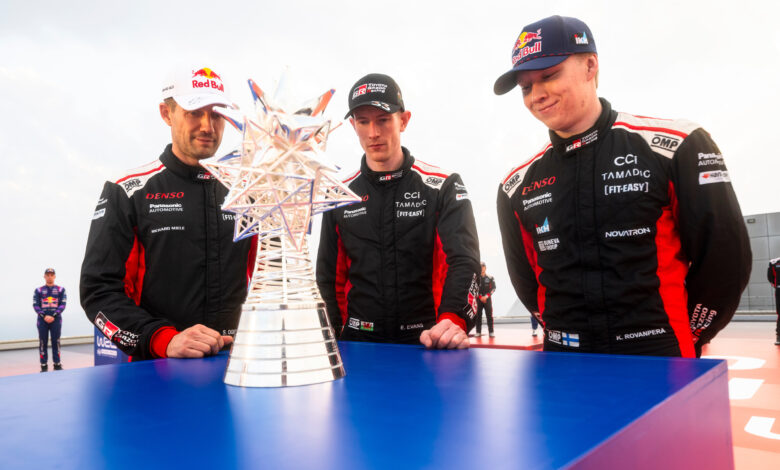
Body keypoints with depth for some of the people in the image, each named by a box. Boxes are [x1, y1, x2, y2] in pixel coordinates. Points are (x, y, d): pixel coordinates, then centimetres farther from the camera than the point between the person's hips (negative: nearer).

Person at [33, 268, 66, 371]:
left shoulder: (61, 290, 6)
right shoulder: (38, 290, 7)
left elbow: (63, 304, -1)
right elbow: (35, 305, 1)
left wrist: (53, 316, -12)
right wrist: (44, 316, -12)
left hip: (56, 319, 0)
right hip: (42, 320, 0)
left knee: (56, 342, 3)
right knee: (43, 343, 2)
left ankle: (57, 364, 10)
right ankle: (44, 366, 10)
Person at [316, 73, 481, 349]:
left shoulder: (442, 187, -2)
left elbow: (464, 261, -12)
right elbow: (329, 277, 13)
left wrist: (454, 320, -29)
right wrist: (333, 337, 2)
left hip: (426, 341, -1)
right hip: (358, 341, 2)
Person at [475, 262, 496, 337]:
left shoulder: (490, 278, 6)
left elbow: (493, 288, 1)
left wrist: (486, 296, -10)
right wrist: (480, 297, -9)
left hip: (487, 299, 0)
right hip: (478, 299, 0)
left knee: (489, 315, -3)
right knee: (478, 315, 1)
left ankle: (491, 332, -1)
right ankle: (478, 332, 7)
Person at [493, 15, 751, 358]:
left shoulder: (675, 147, -8)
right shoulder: (517, 187, 2)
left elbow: (726, 256, -4)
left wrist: (681, 339, 0)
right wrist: (566, 334, 6)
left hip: (662, 363, -3)